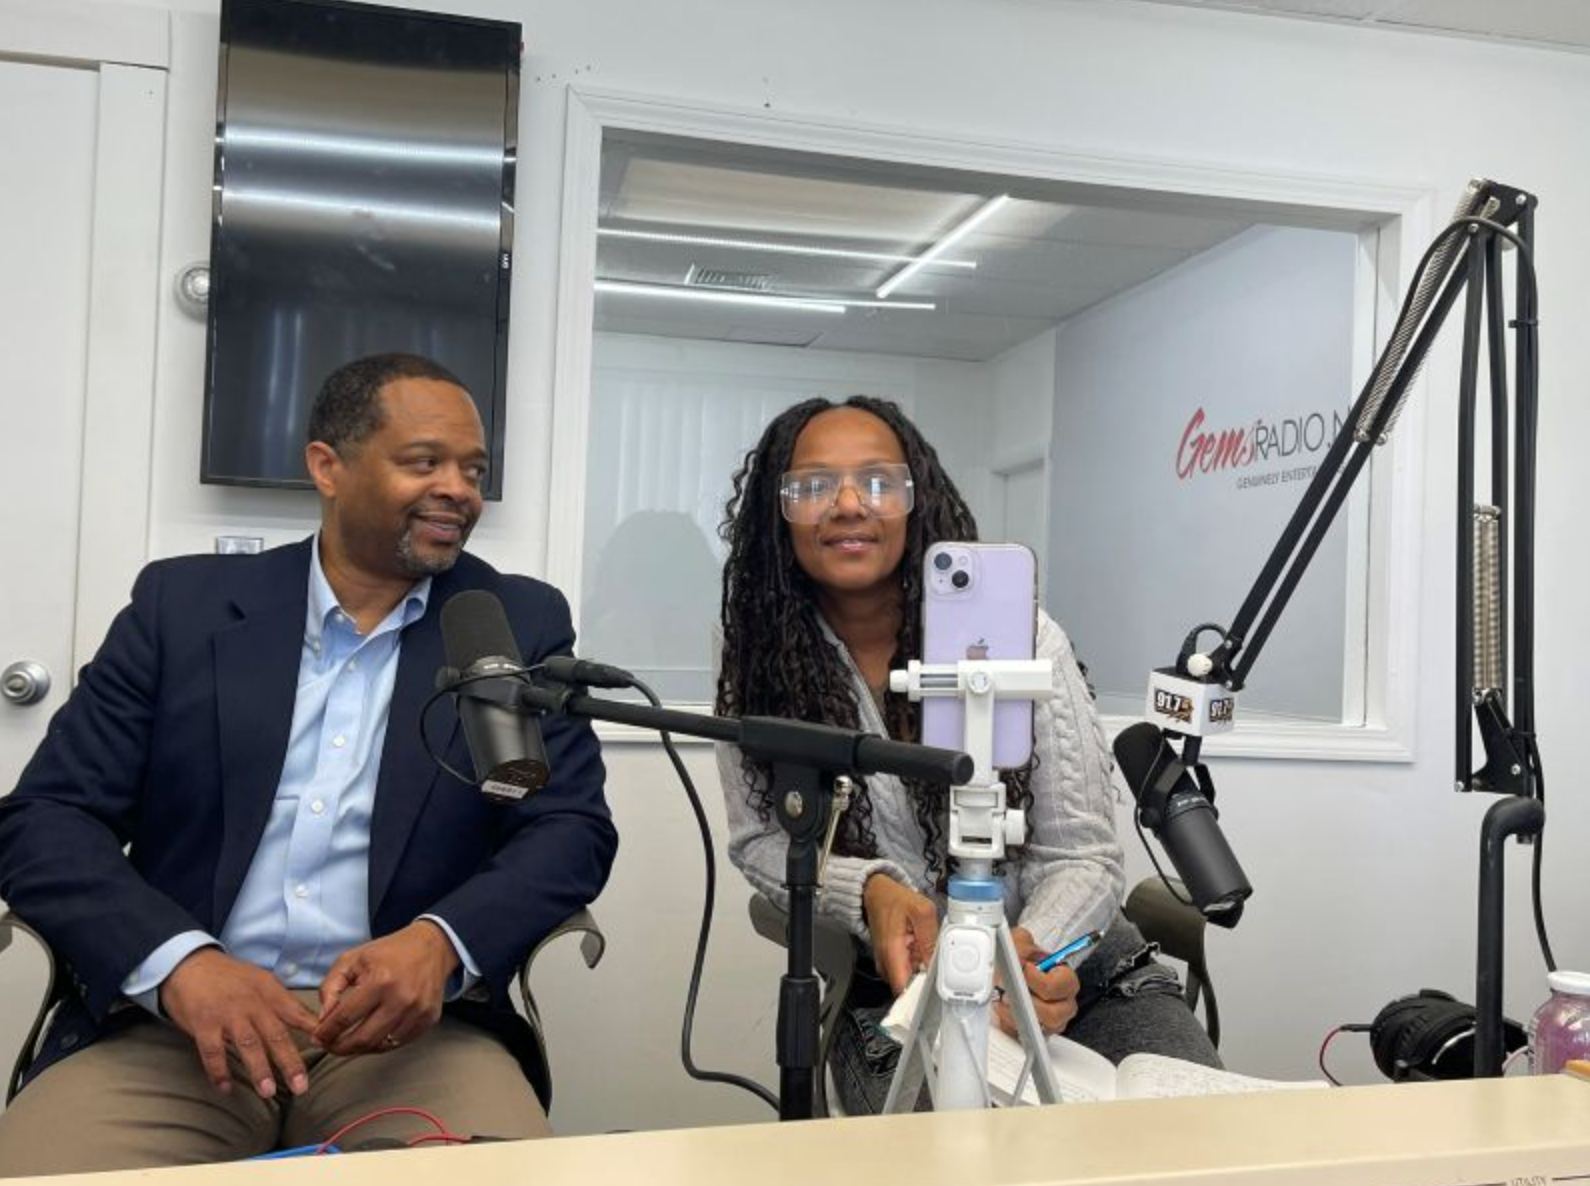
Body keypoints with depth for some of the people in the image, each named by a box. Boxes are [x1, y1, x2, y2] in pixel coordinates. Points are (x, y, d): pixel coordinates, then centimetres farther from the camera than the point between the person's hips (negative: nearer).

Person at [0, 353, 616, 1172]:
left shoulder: (523, 623, 6)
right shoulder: (183, 603, 6)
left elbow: (574, 826, 0)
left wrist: (441, 942, -20)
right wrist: (179, 960, -19)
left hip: (409, 1027, 0)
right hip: (176, 1023, 1)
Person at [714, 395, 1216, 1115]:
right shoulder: (756, 657, -4)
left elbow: (1081, 857, -8)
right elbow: (760, 840, 2)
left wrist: (1032, 946, -30)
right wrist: (868, 890, -19)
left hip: (1062, 962, 1)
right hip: (894, 988, 0)